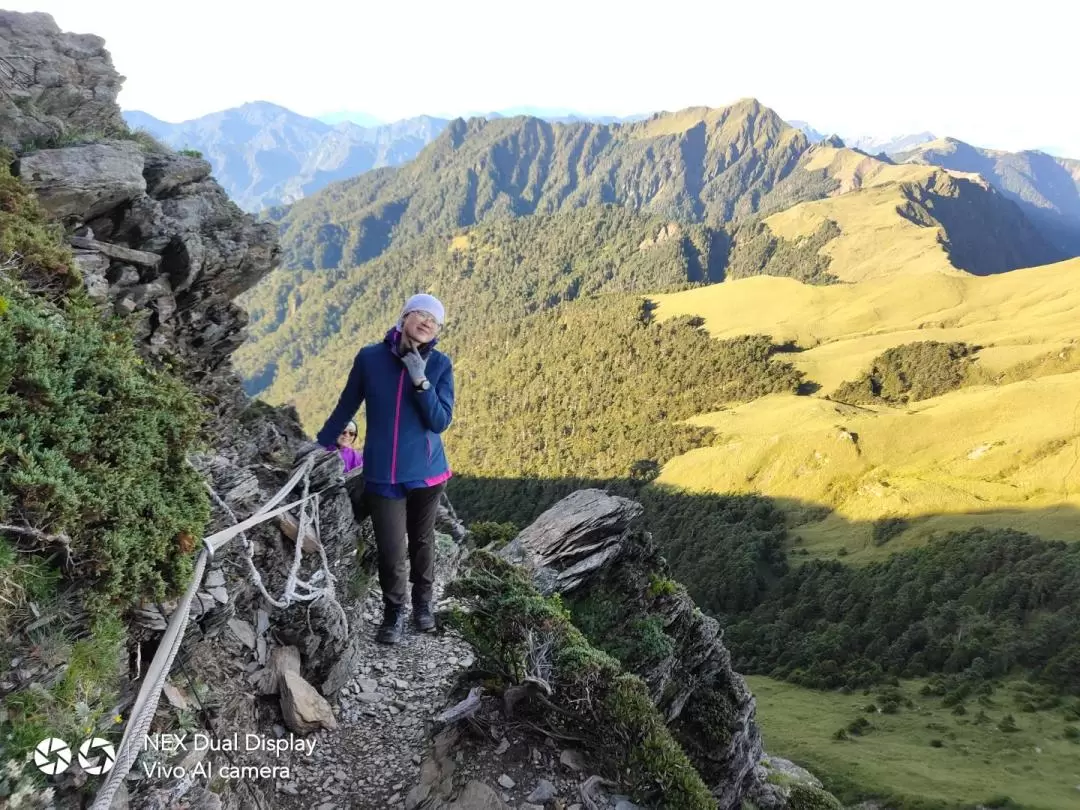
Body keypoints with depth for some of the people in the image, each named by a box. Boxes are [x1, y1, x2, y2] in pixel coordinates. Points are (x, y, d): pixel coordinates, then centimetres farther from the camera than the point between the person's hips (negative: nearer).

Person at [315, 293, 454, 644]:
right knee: (391, 552, 1)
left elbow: (440, 422, -13)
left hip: (427, 471, 1)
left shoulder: (440, 365, -6)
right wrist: (318, 449, 9)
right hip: (383, 475, -1)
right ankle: (394, 613, 25)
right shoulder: (369, 358, -8)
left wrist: (421, 381, -24)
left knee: (422, 542, 18)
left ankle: (423, 602, 40)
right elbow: (345, 408, 4)